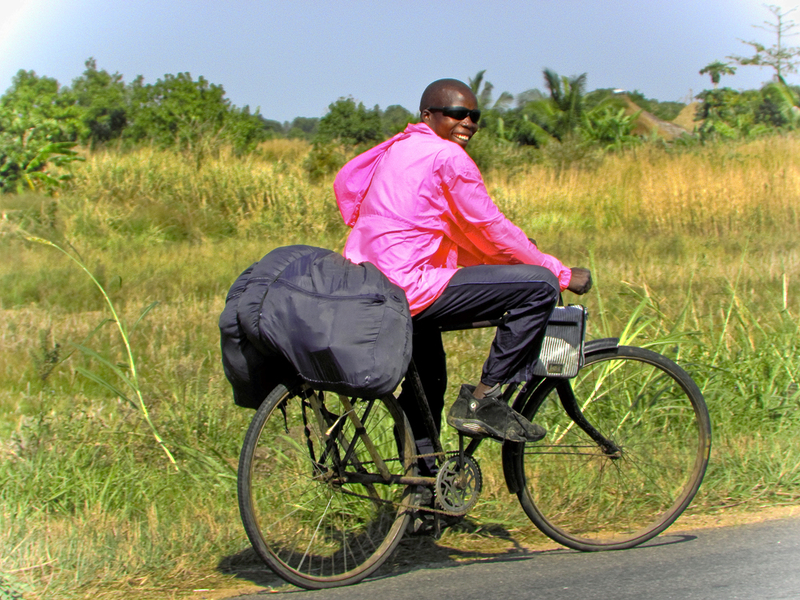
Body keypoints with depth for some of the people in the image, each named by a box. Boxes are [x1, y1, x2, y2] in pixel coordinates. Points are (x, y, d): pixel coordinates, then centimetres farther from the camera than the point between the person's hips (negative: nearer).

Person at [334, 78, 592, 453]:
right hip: (407, 288, -11)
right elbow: (493, 232, -6)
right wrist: (563, 274, 4)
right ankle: (482, 401, -6)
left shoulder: (396, 148, 18)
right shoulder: (448, 156, -9)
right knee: (541, 286, -13)